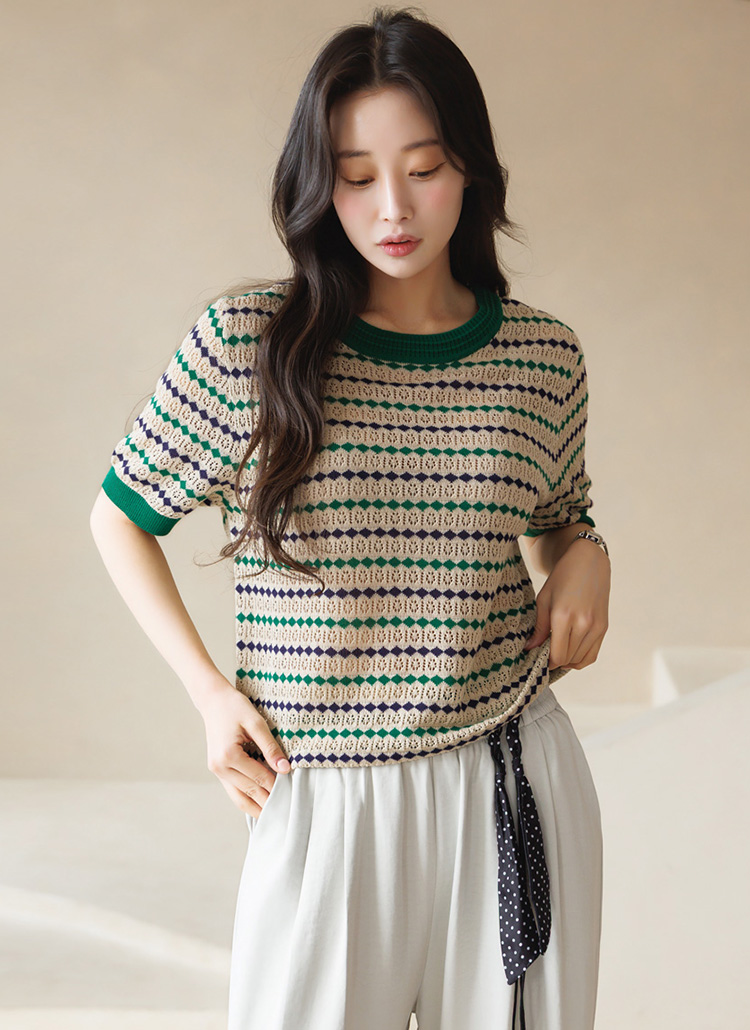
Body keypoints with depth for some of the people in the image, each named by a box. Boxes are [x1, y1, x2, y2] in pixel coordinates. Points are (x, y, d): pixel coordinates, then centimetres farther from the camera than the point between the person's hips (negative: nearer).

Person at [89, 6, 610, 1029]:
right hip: (323, 796, -2)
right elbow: (122, 518, 5)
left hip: (515, 783, 2)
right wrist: (209, 689, -3)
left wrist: (585, 558, -2)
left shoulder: (544, 355, 0)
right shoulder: (248, 341, -8)